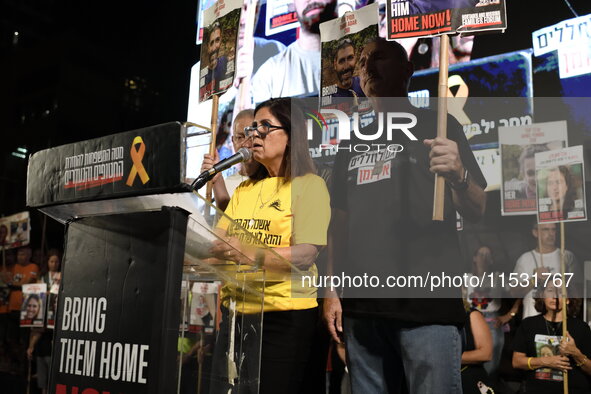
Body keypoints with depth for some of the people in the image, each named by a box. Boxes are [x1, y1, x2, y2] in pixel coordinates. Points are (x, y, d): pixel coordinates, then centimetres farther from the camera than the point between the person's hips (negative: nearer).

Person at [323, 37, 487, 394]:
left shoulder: (437, 126, 4)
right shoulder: (353, 142, 16)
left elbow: (477, 212, -1)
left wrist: (458, 174, -22)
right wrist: (332, 289, 10)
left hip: (428, 303, -4)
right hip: (362, 306, 5)